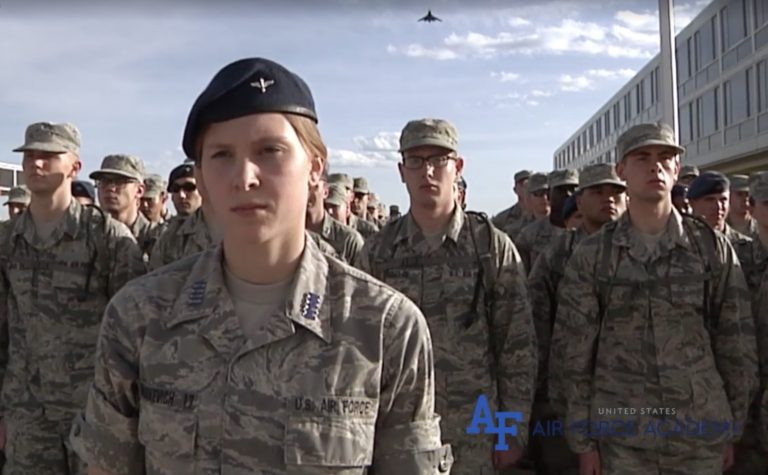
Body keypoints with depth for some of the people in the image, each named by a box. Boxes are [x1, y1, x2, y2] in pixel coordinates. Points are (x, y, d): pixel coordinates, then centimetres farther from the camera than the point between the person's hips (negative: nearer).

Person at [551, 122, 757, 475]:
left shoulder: (713, 248, 0)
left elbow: (736, 344, 5)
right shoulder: (592, 254, -3)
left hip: (701, 435, 1)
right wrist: (582, 440, -2)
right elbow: (574, 350, -2)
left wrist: (732, 431, 6)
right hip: (621, 437, -1)